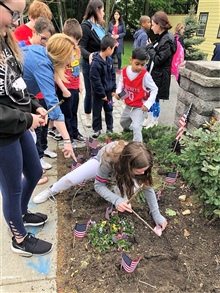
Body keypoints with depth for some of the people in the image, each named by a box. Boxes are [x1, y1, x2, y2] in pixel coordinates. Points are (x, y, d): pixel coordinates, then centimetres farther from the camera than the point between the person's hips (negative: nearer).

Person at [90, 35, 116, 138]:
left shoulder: (109, 60, 1)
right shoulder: (96, 63, -22)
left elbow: (113, 75, 9)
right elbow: (96, 81, -21)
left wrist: (113, 89, 5)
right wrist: (102, 94, -15)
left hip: (109, 91, 6)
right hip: (98, 93, -6)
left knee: (109, 110, 15)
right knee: (97, 112, 8)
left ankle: (110, 128, 29)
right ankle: (97, 129, 23)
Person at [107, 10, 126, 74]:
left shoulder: (122, 23, 0)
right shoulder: (111, 23, 5)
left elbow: (124, 32, 1)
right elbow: (108, 31, 9)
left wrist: (118, 35, -13)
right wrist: (111, 35, -10)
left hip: (119, 41, -2)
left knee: (119, 56, -2)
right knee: (111, 55, 5)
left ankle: (119, 69, 10)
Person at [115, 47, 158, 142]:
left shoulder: (145, 75, -23)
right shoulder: (125, 71, -11)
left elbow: (154, 89, -15)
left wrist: (148, 104, -24)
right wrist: (118, 91, -8)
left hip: (140, 107, -6)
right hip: (128, 105, 7)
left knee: (136, 127, -18)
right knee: (123, 122, 29)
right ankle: (128, 128, 63)